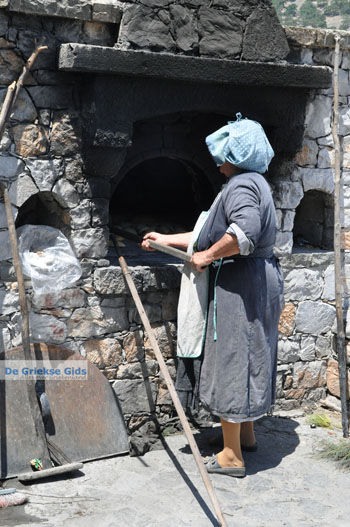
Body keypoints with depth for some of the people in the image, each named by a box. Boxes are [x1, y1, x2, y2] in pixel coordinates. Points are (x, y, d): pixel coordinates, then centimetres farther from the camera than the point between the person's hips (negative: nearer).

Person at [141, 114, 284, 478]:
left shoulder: (241, 185, -15)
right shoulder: (254, 183, 19)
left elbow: (245, 232, -35)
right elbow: (212, 233, 22)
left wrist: (207, 256, -22)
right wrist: (167, 240, 23)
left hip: (238, 286, -11)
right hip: (258, 281, 11)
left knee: (230, 360, -3)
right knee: (246, 358, 20)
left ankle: (231, 456, 7)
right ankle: (246, 434, 35)